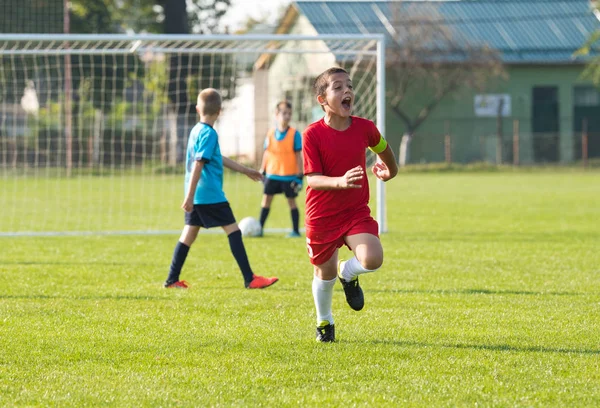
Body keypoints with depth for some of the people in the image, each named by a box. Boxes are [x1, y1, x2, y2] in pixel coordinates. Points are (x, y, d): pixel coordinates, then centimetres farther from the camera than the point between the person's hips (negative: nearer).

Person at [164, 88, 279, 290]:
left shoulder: (196, 131, 15)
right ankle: (250, 279, -5)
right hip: (211, 195, -9)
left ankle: (172, 279, 10)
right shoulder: (209, 134, -14)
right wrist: (190, 196, -24)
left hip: (196, 196, 9)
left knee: (190, 232, 11)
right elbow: (198, 165, -21)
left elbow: (219, 159, 25)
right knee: (233, 231, -4)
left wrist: (246, 170, 32)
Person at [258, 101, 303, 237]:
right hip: (272, 174, 3)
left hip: (289, 175, -3)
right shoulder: (271, 133, 2)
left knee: (291, 201, 3)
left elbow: (298, 155, -5)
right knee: (266, 198, 2)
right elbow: (266, 153, 10)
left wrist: (299, 175, -7)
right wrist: (262, 171, 9)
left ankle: (295, 230, 11)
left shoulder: (294, 134, -7)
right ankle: (259, 228, 9)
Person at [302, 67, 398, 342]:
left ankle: (348, 273, 14)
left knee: (372, 259, -23)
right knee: (325, 273, 12)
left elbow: (382, 148, 19)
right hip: (322, 215, -2)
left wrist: (389, 170, 37)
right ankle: (324, 322, 41)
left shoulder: (364, 128, -6)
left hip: (357, 211, 2)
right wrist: (340, 181, -39)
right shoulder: (313, 134, -16)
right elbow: (312, 179, -21)